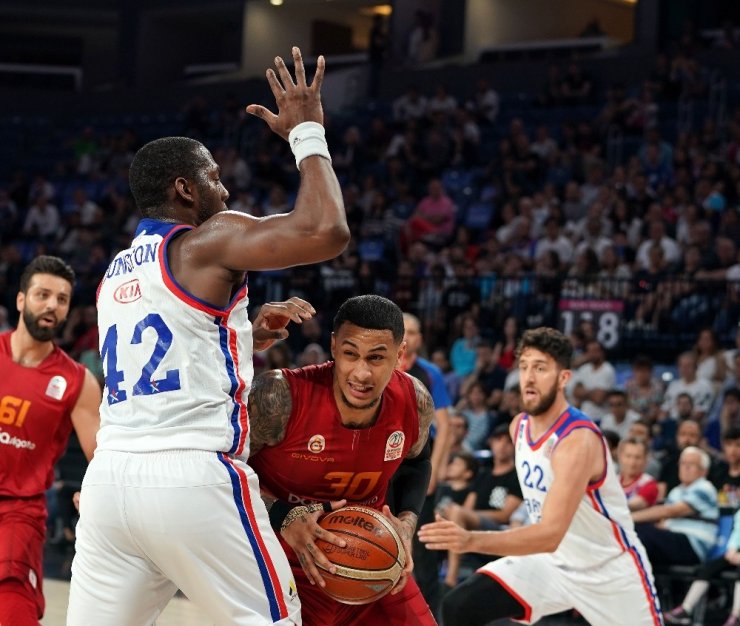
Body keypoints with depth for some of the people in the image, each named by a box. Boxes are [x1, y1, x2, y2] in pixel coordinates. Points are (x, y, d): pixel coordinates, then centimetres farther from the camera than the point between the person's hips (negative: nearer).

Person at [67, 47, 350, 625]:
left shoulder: (118, 271, 22)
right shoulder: (209, 239, -2)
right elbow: (326, 232, -14)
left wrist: (251, 338, 26)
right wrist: (307, 132, -2)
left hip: (110, 475, 7)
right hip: (194, 478, -7)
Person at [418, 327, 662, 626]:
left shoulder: (578, 440, -29)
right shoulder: (519, 426, -4)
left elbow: (551, 534, -40)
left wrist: (471, 540, -51)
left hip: (610, 569, -6)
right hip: (551, 560, 6)